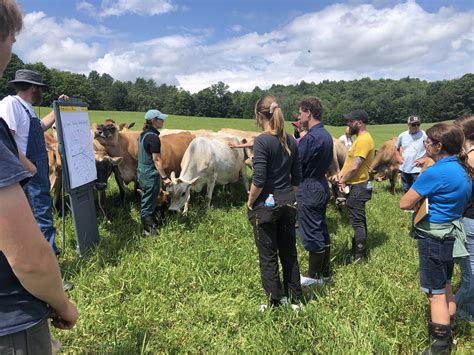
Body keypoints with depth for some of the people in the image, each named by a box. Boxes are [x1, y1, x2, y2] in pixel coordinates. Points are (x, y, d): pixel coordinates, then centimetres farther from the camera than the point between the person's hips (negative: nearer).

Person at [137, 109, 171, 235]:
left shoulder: (143, 134, 8)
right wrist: (164, 177, -19)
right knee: (148, 204, 2)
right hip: (150, 175, -9)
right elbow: (156, 160, -22)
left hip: (142, 172, 9)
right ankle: (148, 228, 13)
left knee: (146, 200, 21)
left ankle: (151, 222, 35)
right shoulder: (153, 137, -20)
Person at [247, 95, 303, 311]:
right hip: (288, 204, 7)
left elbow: (259, 179, -20)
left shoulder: (262, 141, -16)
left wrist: (250, 202, -7)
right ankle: (295, 300, 30)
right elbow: (297, 176, 9)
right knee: (289, 253, 17)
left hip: (265, 206, -6)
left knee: (268, 256, 8)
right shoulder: (291, 141, 5)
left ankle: (277, 303, 19)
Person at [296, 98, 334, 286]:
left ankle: (313, 276, 14)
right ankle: (324, 271, 28)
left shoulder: (310, 137, -20)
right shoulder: (326, 134, 9)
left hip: (309, 189, -9)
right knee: (321, 230, 17)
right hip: (322, 186, 9)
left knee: (311, 234, 2)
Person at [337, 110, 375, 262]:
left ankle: (359, 257, 5)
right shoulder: (361, 138, 14)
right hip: (356, 186, 10)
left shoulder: (364, 140, -19)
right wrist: (342, 174, 1)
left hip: (357, 187, -10)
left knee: (357, 221, -3)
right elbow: (351, 161, 16)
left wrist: (343, 181, -9)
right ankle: (359, 250, 30)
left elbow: (354, 166, -22)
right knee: (359, 220, 18)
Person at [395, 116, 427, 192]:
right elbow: (396, 148, 20)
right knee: (406, 191, 19)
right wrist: (398, 157, 6)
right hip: (404, 169, 5)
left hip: (418, 169, -5)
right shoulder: (402, 135, 4)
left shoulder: (424, 135, -10)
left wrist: (424, 159, -13)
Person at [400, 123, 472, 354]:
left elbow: (404, 203, -20)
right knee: (445, 288, 22)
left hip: (434, 238, -9)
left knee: (436, 294, 3)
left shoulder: (436, 172, -24)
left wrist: (420, 201, -2)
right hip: (450, 234, 9)